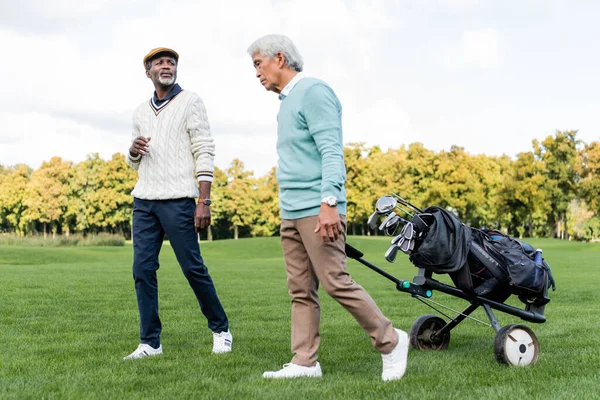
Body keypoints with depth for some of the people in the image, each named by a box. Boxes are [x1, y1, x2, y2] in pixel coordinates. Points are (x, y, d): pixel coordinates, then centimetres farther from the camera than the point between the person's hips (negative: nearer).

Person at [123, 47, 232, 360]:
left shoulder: (190, 102, 0)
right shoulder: (141, 111, 17)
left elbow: (205, 153, -7)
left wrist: (204, 202, -15)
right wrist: (133, 150, -2)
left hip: (177, 201, -5)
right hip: (144, 201, 5)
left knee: (193, 268, -3)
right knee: (143, 270, 0)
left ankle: (220, 330, 15)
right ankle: (150, 343, 6)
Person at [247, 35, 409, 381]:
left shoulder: (313, 92, -9)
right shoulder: (287, 101, 19)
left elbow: (332, 151, -18)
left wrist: (329, 201, -26)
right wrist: (289, 208, 19)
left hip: (317, 210, -9)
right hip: (291, 212, 9)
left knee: (336, 283, -9)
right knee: (301, 291, 8)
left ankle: (390, 342, 4)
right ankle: (305, 363, 11)